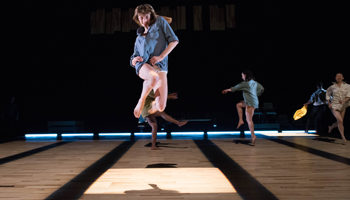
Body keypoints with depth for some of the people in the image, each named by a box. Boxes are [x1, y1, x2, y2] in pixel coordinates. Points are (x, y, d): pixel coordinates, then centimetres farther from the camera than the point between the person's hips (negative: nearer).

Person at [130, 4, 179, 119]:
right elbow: (133, 60, 28)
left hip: (160, 66, -1)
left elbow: (174, 41, 7)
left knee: (160, 107, -13)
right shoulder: (139, 38, 29)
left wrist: (161, 57, -5)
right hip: (143, 65, 1)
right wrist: (134, 60, 1)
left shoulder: (160, 21, 18)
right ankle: (141, 101, -15)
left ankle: (153, 106, 24)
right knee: (154, 77, -40)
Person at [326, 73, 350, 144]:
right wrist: (329, 103, 4)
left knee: (339, 122, 10)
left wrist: (344, 100, -27)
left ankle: (331, 127, 44)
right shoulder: (332, 87, 2)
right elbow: (328, 94, 16)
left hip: (342, 106, 3)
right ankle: (343, 138, -12)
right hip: (334, 106, -2)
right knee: (340, 120, -20)